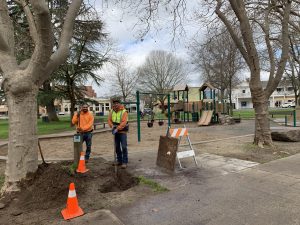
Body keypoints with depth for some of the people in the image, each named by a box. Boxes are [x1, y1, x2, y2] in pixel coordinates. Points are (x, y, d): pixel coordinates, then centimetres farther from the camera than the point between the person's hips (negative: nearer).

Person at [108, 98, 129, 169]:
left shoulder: (124, 111, -15)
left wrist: (117, 129, -30)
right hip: (115, 131, 6)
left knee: (124, 147, -8)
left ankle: (124, 162, 0)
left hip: (122, 131, -6)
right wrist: (112, 126, -17)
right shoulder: (112, 111, 3)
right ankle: (119, 160, 26)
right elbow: (109, 120, 1)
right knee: (117, 147, 12)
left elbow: (123, 123, -23)